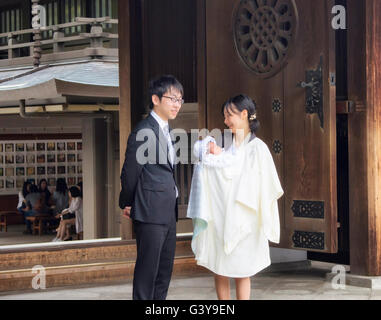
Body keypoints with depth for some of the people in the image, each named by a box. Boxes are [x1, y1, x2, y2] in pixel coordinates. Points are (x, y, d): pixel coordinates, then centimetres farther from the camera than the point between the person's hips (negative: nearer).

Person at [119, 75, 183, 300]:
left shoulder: (166, 131, 14)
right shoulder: (144, 132, -15)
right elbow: (130, 172, -10)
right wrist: (127, 204, 1)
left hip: (168, 212, 9)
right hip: (150, 213, -9)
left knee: (165, 269, 13)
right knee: (147, 269, -4)